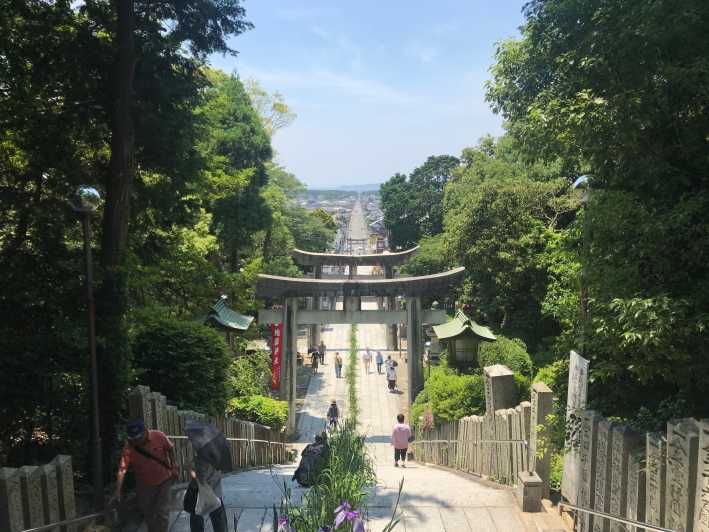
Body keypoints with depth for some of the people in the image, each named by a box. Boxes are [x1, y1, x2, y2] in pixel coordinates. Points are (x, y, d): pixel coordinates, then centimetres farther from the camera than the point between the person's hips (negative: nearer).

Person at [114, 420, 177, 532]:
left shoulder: (159, 436, -22)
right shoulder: (128, 448, -24)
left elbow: (170, 449, -5)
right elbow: (122, 469, -30)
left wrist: (173, 467, -1)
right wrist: (118, 491, -37)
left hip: (164, 480, -1)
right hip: (145, 485, 1)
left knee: (162, 512, 0)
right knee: (148, 513, 19)